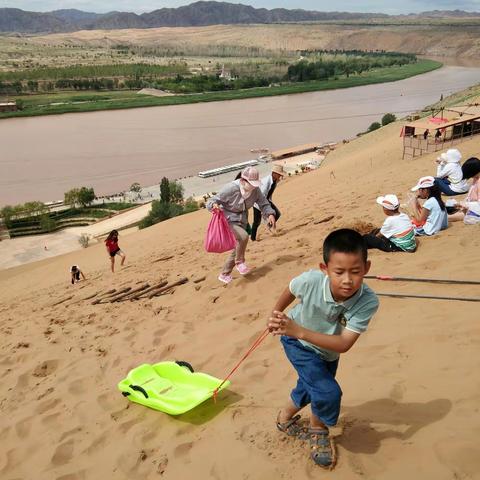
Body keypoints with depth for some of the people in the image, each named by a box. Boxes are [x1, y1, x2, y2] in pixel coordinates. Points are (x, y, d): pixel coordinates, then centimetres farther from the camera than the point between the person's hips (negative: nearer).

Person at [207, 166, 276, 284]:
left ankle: (224, 274, 29)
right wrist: (214, 205, -43)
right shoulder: (231, 188, -25)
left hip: (241, 221, 7)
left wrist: (270, 214, -22)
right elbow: (211, 201, -19)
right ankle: (240, 262, -8)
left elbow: (264, 203, -2)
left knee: (238, 248, 11)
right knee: (243, 236, -33)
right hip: (228, 221, -7)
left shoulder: (255, 190, -9)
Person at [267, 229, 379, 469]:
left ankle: (285, 418, 58)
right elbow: (290, 290, -14)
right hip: (297, 343, -3)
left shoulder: (368, 302, -38)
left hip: (328, 350, 3)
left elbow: (344, 344, -40)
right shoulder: (311, 280, -39)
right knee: (328, 393, -17)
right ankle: (318, 431, 18)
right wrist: (275, 316, 2)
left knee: (308, 389, 25)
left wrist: (299, 331, -50)